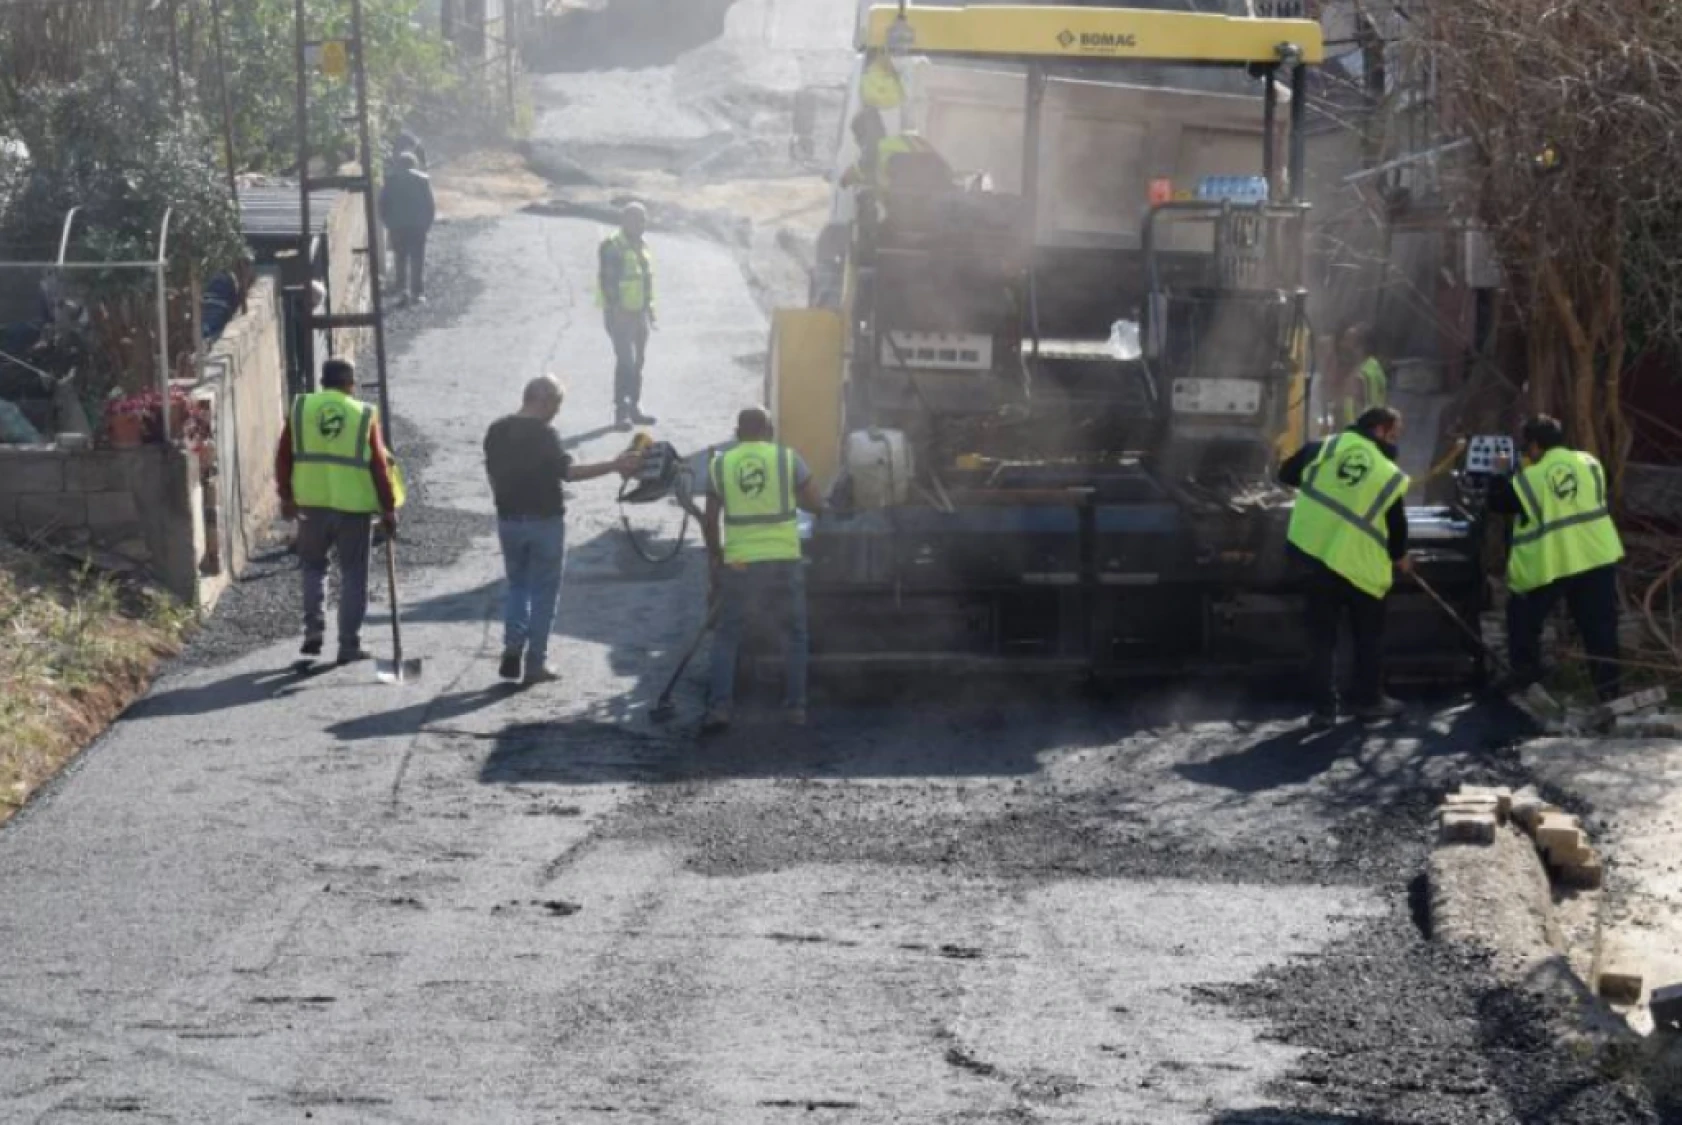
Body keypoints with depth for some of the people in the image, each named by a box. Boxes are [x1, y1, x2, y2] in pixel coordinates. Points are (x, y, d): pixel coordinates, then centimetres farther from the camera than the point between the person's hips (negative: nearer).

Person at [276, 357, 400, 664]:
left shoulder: (300, 409, 2)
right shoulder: (364, 415, -2)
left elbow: (284, 456, 2)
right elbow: (379, 466, -2)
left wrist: (286, 495, 11)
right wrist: (388, 509, 4)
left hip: (311, 502, 2)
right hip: (353, 505, -2)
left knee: (313, 565, 21)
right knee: (353, 575, 7)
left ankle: (314, 627, 6)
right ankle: (349, 645, 6)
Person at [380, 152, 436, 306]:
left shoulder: (391, 180, 0)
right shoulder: (423, 180, -2)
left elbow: (382, 204, -1)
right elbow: (431, 205, -3)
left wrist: (388, 223, 8)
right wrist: (428, 223, 7)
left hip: (397, 226, 1)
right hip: (418, 226, 0)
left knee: (401, 260, 8)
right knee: (418, 260, 6)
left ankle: (403, 290, -6)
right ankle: (418, 293, 1)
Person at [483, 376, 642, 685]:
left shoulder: (497, 431, 3)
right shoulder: (544, 434, -16)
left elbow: (492, 474, 10)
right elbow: (567, 472, -20)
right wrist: (614, 467, -19)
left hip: (509, 519, 5)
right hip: (544, 521, -5)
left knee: (517, 586, 19)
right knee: (543, 591, 5)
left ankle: (513, 648, 0)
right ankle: (535, 663, 5)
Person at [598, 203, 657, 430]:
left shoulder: (642, 247, 13)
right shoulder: (613, 249, -13)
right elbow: (608, 282, -17)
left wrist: (650, 310, 19)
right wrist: (615, 311, -23)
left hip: (640, 313, 8)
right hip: (621, 314, -8)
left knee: (638, 361, 12)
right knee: (626, 361, -13)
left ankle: (635, 408, 19)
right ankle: (621, 412, -12)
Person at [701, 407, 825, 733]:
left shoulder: (720, 465, 3)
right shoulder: (787, 459, -1)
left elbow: (710, 521, 7)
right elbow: (816, 503, 2)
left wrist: (715, 559, 19)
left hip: (739, 563, 0)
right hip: (784, 559, 0)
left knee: (727, 637, 10)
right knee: (793, 635, 15)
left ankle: (718, 708, -2)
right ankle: (795, 707, 13)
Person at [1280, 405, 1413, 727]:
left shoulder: (1326, 447, 0)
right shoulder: (1390, 476, -7)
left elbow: (1287, 474, 11)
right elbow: (1397, 525, 0)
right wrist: (1399, 557, 21)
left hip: (1311, 552, 3)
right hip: (1359, 565, -3)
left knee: (1322, 635, 10)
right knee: (1369, 635, 17)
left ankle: (1324, 708, 8)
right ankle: (1369, 700, 24)